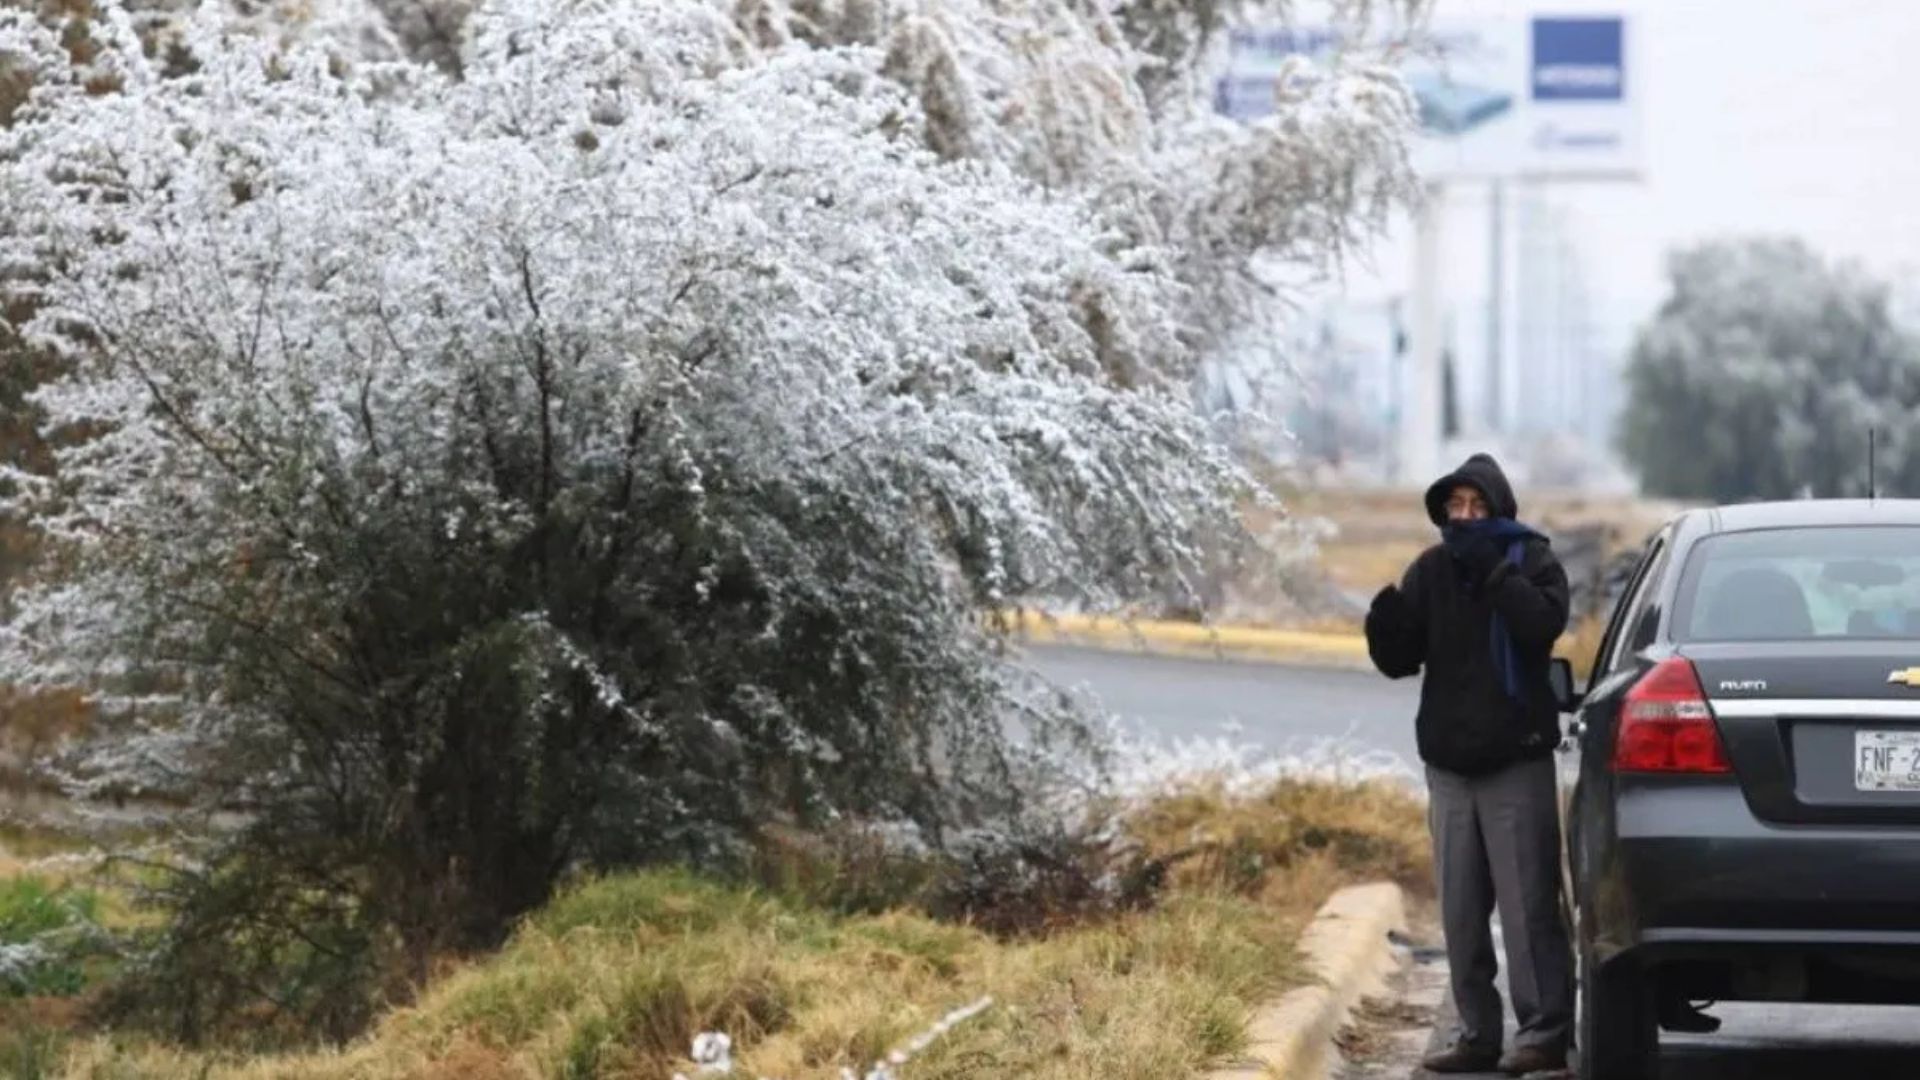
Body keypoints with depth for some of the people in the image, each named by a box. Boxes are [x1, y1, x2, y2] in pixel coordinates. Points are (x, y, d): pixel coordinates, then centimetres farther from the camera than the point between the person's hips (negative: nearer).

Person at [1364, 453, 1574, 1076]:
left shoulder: (1532, 561, -1)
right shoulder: (1431, 571, 10)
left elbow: (1543, 623, -20)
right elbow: (1399, 662, 6)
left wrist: (1495, 572, -24)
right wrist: (1386, 628, -14)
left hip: (1516, 764, -5)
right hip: (1448, 763, 5)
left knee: (1527, 903, -9)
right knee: (1461, 910, 6)